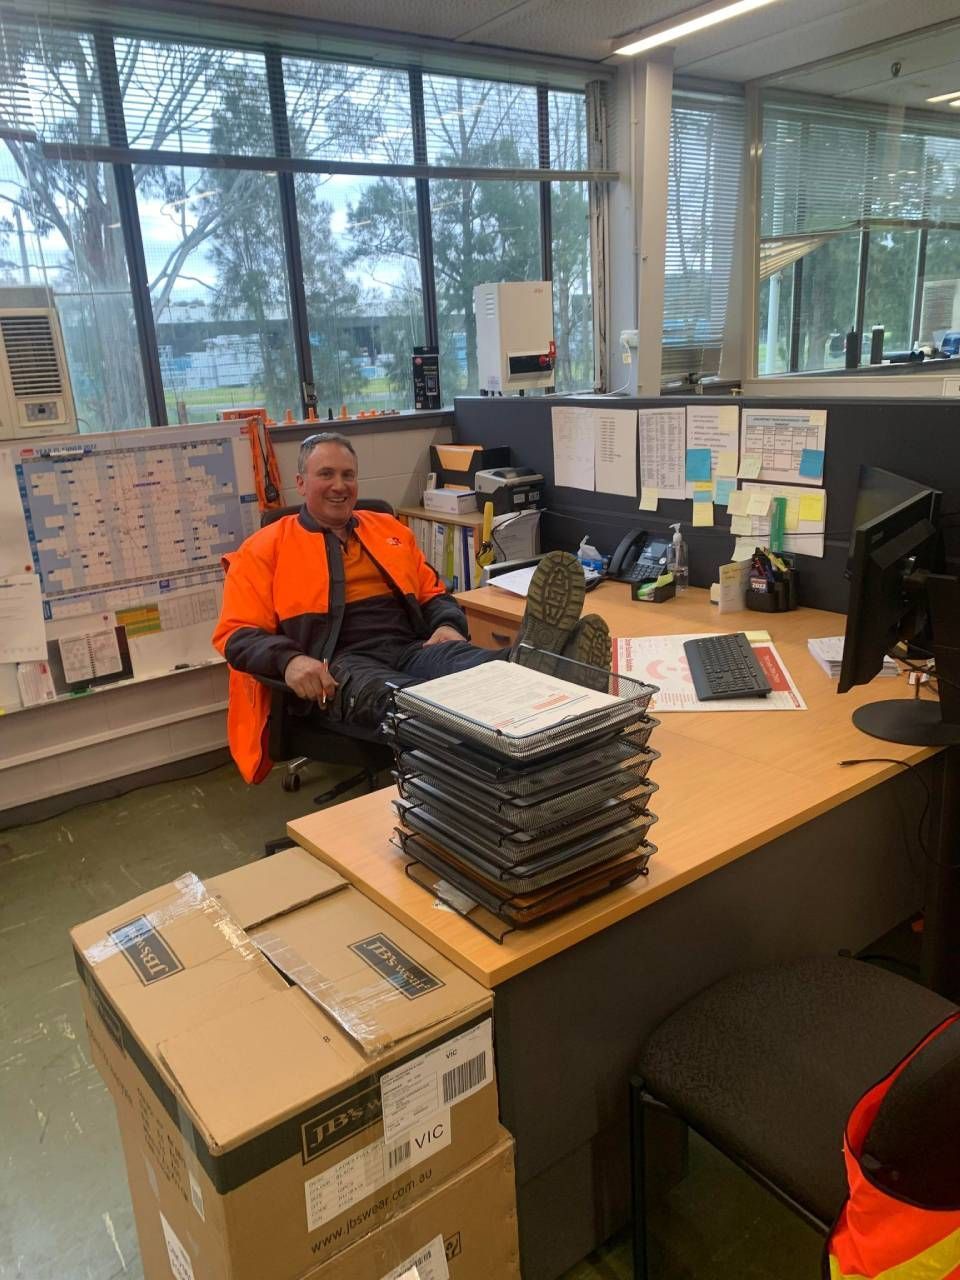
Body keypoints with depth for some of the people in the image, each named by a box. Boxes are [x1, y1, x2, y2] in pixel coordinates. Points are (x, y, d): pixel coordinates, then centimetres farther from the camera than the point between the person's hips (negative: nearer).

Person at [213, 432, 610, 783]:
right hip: (341, 664, -4)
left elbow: (434, 593, 27)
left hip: (413, 649, 5)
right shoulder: (266, 548, 11)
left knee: (465, 663, -33)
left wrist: (448, 625, 1)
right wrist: (289, 660, -19)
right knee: (386, 697, -42)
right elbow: (237, 633, 4)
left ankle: (529, 668, -67)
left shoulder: (389, 529, 24)